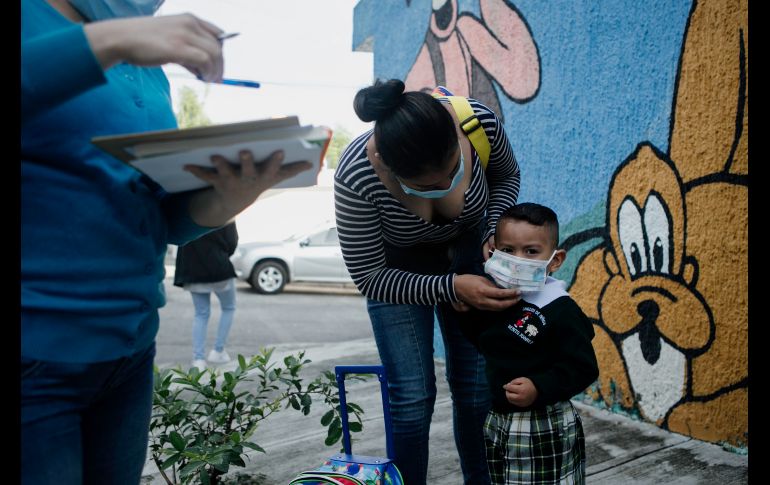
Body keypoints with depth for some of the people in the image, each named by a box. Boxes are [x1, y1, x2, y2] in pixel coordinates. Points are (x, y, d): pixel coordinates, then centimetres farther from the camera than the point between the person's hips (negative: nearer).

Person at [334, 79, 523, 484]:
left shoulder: (480, 122, -29)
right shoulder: (356, 177, -36)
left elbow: (506, 176, -4)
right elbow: (370, 278, -24)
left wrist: (494, 232, -20)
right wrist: (451, 288, -33)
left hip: (466, 250, 2)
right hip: (396, 267, -2)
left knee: (476, 389, 3)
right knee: (413, 397, -8)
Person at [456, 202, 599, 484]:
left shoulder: (561, 311, -19)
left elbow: (583, 368, -20)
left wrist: (540, 389, -30)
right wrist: (468, 313, 0)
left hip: (545, 428, -7)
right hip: (497, 421, 7)